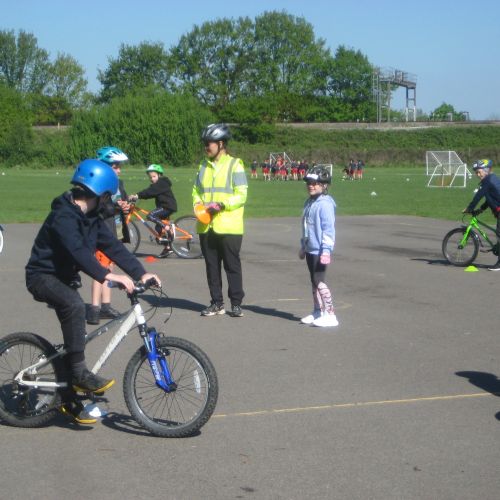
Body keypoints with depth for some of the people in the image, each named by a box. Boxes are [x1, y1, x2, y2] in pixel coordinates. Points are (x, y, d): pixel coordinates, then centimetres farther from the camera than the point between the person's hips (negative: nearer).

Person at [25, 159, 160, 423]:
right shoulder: (63, 216, -25)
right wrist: (107, 275, -51)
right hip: (42, 276, -9)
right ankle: (79, 373, -30)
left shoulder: (91, 219, 3)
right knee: (75, 305, -36)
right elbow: (78, 250, -40)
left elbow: (113, 246, -4)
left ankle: (70, 400, 20)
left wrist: (141, 273, -16)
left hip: (64, 278, 9)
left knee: (74, 332, 8)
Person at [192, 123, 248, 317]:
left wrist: (221, 204, -22)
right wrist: (198, 203, -3)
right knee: (212, 266, 9)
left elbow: (241, 195, -10)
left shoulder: (234, 165, -5)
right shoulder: (204, 165, 14)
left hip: (228, 227, -6)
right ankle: (217, 303, 17)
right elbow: (196, 190, 18)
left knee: (232, 266, 1)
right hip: (206, 226, 6)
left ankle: (236, 303, 8)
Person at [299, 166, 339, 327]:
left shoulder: (325, 204, -15)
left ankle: (330, 314, -6)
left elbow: (328, 229, -19)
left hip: (320, 250, -9)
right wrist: (303, 247, 25)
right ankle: (317, 312, 23)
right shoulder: (309, 203, 13)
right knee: (314, 281, 14)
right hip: (310, 249, 9)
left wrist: (326, 250, -24)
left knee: (319, 281, -10)